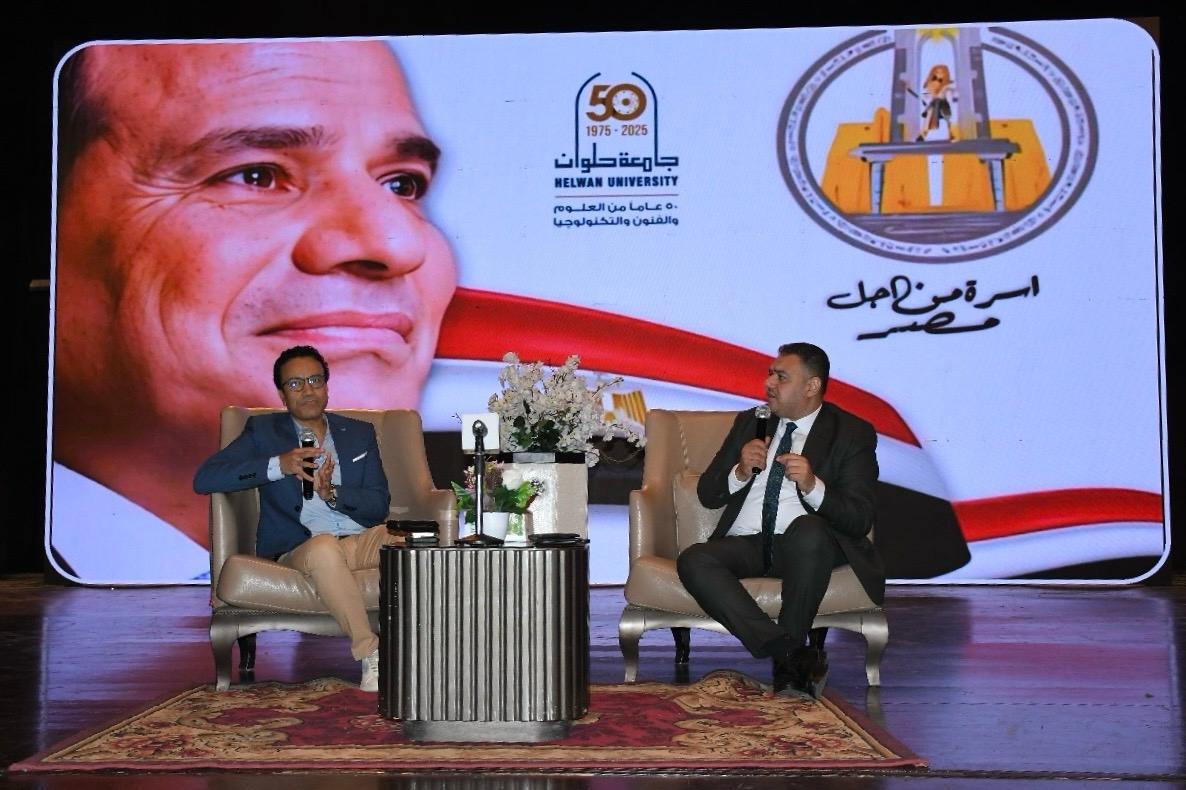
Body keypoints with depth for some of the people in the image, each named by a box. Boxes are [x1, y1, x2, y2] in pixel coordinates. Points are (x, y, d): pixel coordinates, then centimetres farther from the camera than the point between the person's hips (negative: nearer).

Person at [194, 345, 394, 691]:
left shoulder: (360, 433, 19)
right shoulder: (263, 431, 10)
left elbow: (379, 504, 9)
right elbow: (204, 479, -5)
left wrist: (332, 493, -12)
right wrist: (278, 465, -16)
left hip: (363, 540, 3)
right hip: (297, 549, -3)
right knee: (323, 546, -38)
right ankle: (370, 654, -31)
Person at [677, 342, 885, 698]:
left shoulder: (853, 433, 6)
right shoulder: (749, 422, 19)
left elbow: (860, 520, -4)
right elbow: (706, 494, 16)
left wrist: (813, 486, -22)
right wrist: (740, 472, -6)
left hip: (804, 546, -3)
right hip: (743, 545, 4)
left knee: (808, 529, -38)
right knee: (692, 561, -28)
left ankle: (786, 659, -25)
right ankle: (795, 656, -31)